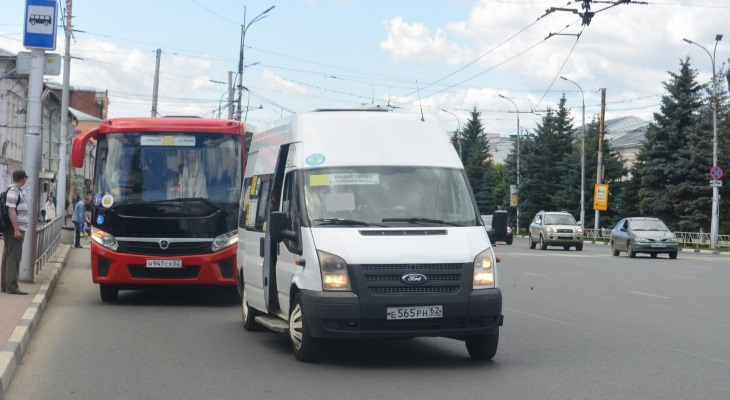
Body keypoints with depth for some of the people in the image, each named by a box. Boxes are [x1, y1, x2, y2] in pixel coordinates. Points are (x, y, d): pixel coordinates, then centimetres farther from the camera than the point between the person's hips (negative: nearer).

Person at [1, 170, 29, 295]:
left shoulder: (17, 190, 16)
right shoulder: (14, 190, -13)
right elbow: (11, 210, -20)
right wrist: (16, 229, -23)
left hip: (17, 229, 10)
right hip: (15, 229, -10)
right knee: (13, 258, -9)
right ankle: (12, 286, -9)